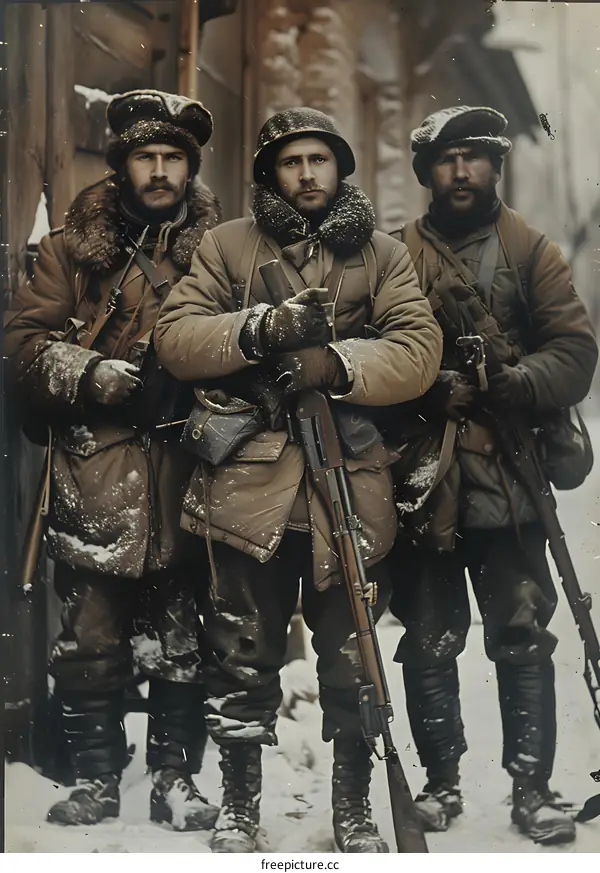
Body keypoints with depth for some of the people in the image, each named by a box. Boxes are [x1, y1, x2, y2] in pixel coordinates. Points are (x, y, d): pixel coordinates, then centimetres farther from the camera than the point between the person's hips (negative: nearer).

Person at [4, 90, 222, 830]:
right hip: (93, 471, 0)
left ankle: (175, 778, 16)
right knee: (89, 636, 2)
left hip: (185, 471, 0)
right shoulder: (74, 246, 10)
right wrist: (96, 377, -12)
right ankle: (95, 777, 16)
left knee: (182, 639, 3)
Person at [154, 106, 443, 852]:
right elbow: (174, 337, -3)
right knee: (243, 657, 7)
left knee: (353, 658, 8)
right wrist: (261, 328, -18)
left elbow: (420, 350, -5)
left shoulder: (383, 255, 9)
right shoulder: (227, 245, 9)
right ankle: (238, 806, 23)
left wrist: (336, 364, -20)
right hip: (250, 483, 0)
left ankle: (353, 808, 24)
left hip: (352, 489, 1)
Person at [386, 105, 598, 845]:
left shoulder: (531, 252, 9)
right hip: (422, 476, 1)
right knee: (429, 640, 7)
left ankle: (532, 784, 11)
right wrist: (424, 387, -15)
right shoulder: (395, 254, 9)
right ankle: (441, 778, 21)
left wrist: (513, 384, -17)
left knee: (523, 637, 0)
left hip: (509, 475, 0)